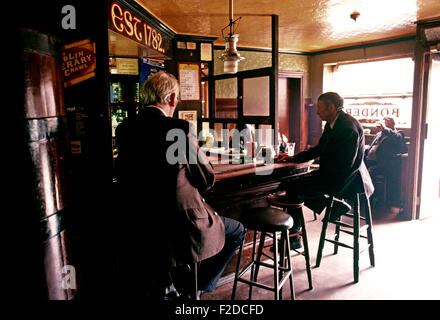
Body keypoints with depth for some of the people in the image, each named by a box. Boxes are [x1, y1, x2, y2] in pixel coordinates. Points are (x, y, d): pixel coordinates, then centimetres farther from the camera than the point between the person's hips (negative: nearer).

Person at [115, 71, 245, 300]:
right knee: (237, 231, 18)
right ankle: (198, 288, 21)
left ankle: (169, 283, 39)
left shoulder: (123, 129, -1)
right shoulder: (181, 128, -18)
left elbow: (124, 177, 9)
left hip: (140, 230, 7)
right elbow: (207, 179, -10)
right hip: (180, 227, -6)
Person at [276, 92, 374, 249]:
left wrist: (319, 176, -15)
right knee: (291, 183, 6)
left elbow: (345, 165, -24)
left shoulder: (349, 127, -21)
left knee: (292, 187, -17)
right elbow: (319, 148, 21)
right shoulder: (331, 124, 10)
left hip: (344, 180, -10)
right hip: (331, 174, 10)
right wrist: (293, 158, 13)